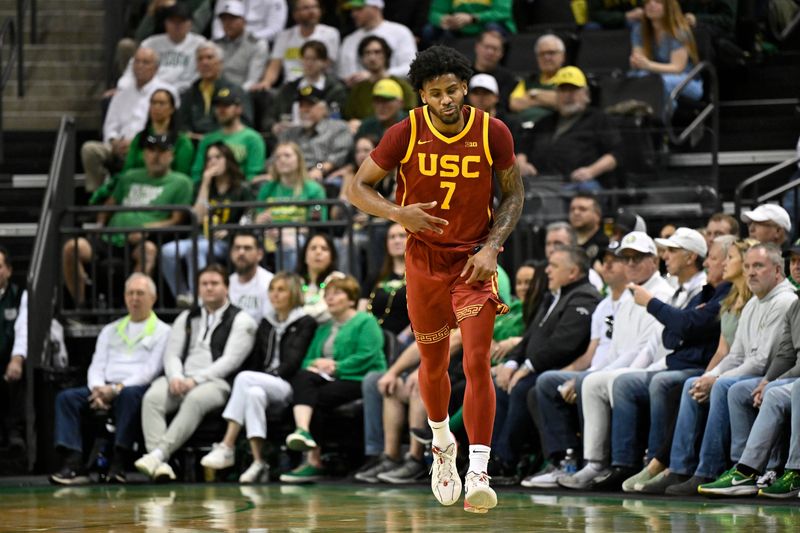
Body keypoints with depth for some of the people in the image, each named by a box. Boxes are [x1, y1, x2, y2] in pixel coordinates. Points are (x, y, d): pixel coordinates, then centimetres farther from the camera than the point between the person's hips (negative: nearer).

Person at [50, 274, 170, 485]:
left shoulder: (162, 331, 9)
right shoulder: (110, 331, 26)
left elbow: (151, 370, -4)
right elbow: (97, 366, 17)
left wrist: (117, 389, -16)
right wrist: (98, 389, -7)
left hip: (138, 388, -5)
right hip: (104, 389, 5)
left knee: (129, 395, -40)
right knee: (66, 397, -22)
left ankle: (119, 464, -40)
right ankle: (74, 463, -35)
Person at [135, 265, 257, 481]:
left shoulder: (240, 320, 8)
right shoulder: (186, 318, 26)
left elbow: (230, 360, -4)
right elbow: (172, 354, 16)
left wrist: (195, 380, -15)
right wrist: (176, 378, -8)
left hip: (216, 382, -4)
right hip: (180, 380, 4)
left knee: (195, 399, -39)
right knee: (152, 397, -28)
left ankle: (159, 453, -48)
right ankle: (159, 463, -42)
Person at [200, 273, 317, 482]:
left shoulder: (305, 323, 5)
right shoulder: (266, 324, 23)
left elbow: (293, 364, -6)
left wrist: (270, 376, -14)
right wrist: (256, 381, -1)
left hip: (289, 387, -5)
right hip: (263, 384, 5)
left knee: (245, 378, -31)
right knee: (254, 393, -33)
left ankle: (227, 447, -36)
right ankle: (258, 463, -42)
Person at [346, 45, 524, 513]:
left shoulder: (493, 133, -11)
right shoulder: (405, 134, -12)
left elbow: (515, 194, 2)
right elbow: (358, 188, -5)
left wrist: (491, 248, -12)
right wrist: (397, 213, -24)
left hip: (474, 261, -1)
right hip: (425, 259, 2)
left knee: (477, 362, -16)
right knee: (433, 365, 15)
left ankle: (478, 474, -20)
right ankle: (442, 443, 44)